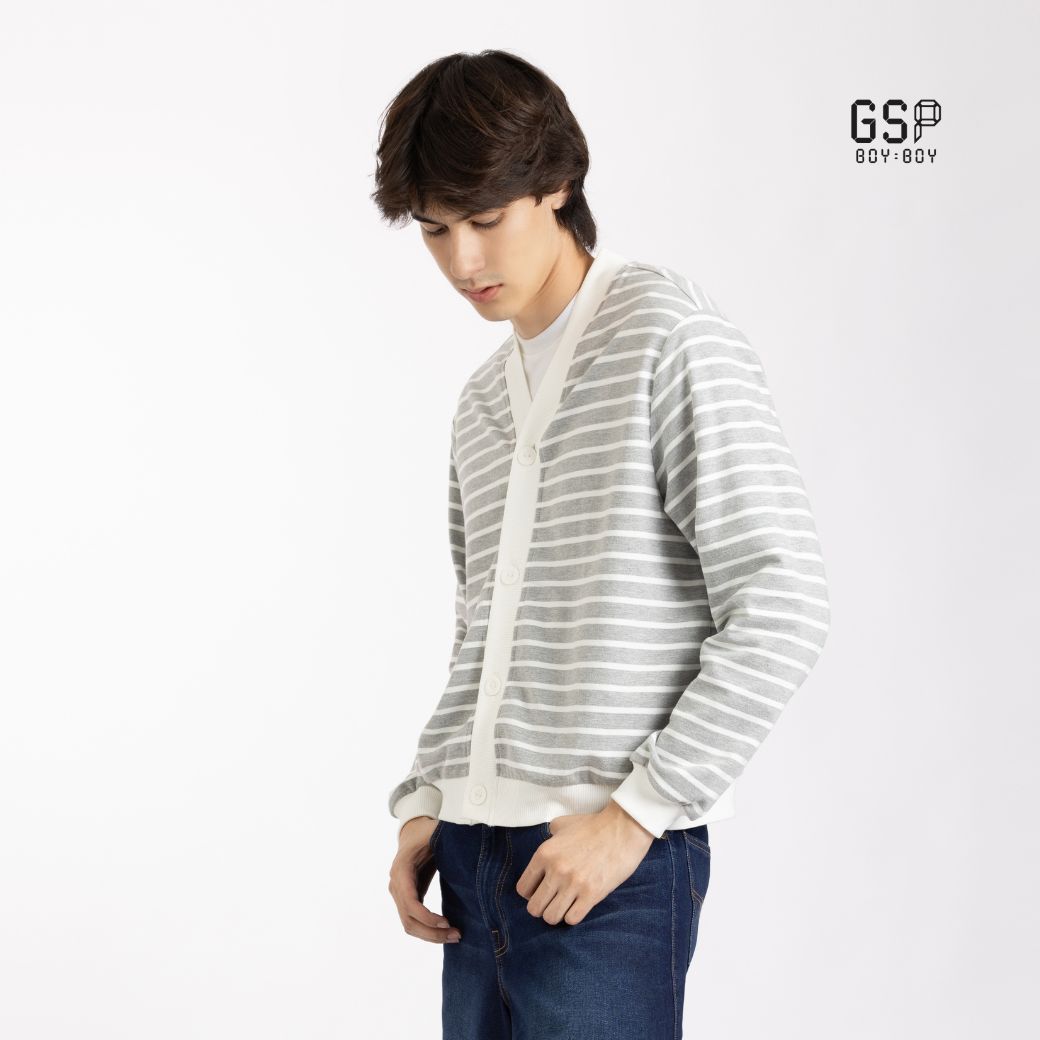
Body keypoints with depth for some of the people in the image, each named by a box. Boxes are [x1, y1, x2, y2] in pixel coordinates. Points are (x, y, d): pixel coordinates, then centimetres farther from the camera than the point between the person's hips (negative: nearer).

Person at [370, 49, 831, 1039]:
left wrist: (636, 810, -14)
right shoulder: (482, 401, 17)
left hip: (615, 861, -7)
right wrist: (425, 803, 9)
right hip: (479, 853, 7)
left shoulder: (668, 334, -7)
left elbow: (780, 608, -13)